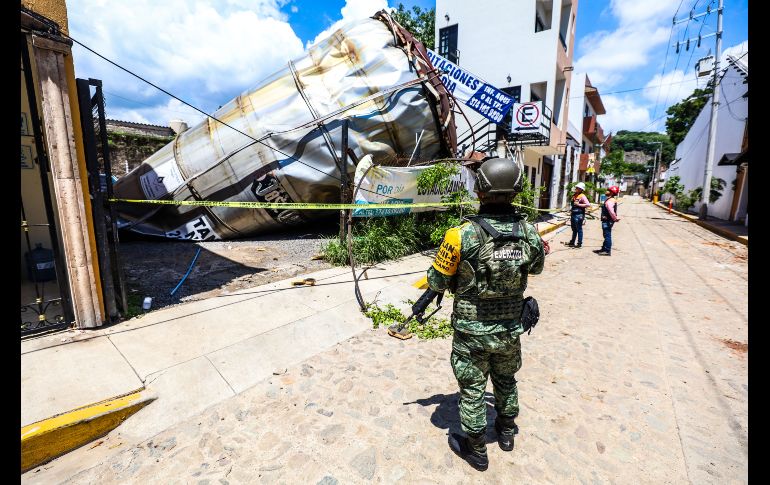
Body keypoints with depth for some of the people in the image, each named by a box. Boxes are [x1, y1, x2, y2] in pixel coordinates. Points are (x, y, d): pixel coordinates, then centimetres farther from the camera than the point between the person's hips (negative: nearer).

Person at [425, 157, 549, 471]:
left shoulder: (462, 234, -25)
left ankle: (476, 449, 37)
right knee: (506, 380, 28)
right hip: (510, 328, 4)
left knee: (472, 389, 16)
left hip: (472, 331, -4)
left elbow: (437, 282, -15)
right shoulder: (529, 232, -12)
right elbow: (537, 268, 9)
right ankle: (506, 431, 52)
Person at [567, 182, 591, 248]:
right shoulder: (574, 195, 13)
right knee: (574, 229, 17)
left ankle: (579, 243, 5)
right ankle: (572, 242, 27)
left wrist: (579, 204, -21)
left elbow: (588, 204, -21)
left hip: (579, 215, -8)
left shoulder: (582, 196, -12)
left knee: (579, 229, -2)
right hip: (573, 214, 9)